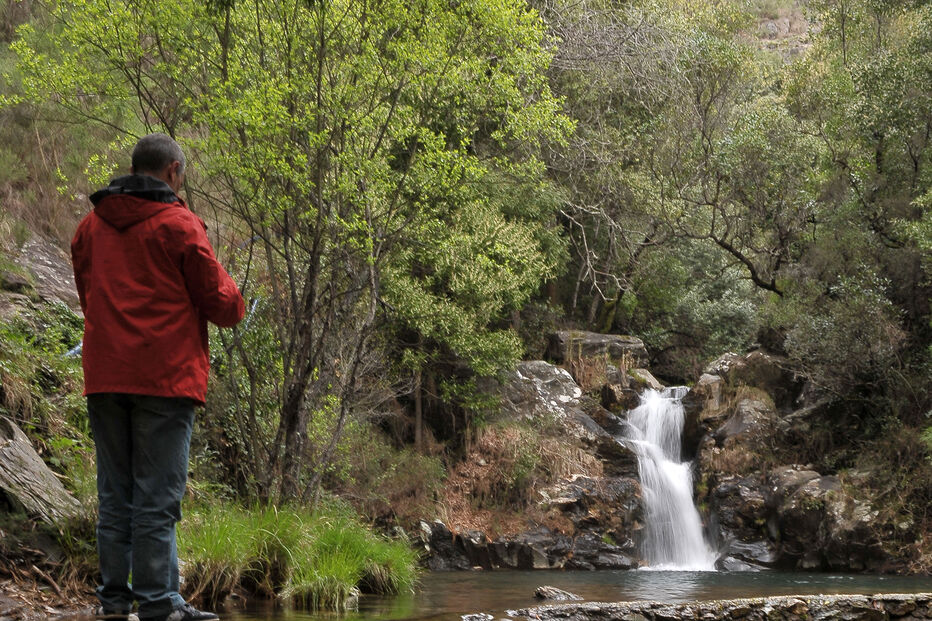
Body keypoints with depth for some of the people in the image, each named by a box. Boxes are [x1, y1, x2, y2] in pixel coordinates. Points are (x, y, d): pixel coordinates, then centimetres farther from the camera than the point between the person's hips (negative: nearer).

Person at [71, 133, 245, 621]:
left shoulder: (91, 225, 12)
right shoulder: (178, 224, -6)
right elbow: (218, 301, -4)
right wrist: (233, 300, 17)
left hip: (104, 376, 6)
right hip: (164, 375, -6)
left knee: (114, 494, 11)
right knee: (157, 495, -4)